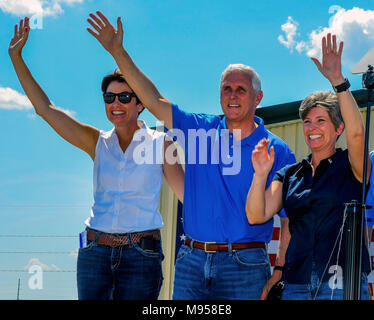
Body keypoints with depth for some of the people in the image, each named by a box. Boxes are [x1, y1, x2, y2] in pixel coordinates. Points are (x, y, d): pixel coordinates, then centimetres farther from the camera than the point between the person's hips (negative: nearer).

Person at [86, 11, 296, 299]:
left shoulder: (277, 151, -1)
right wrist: (118, 51, 6)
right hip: (191, 262, 3)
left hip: (244, 267, -3)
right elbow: (154, 101, 10)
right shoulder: (200, 130, 10)